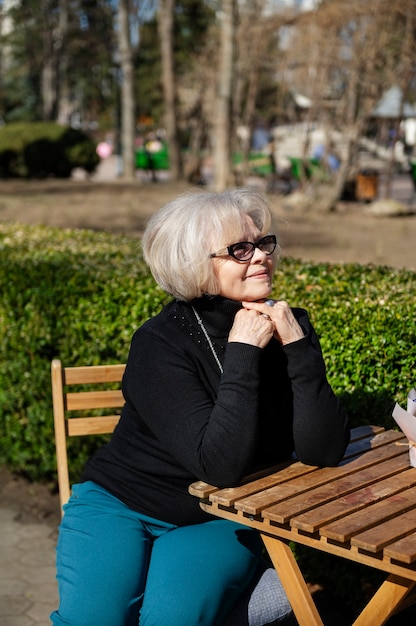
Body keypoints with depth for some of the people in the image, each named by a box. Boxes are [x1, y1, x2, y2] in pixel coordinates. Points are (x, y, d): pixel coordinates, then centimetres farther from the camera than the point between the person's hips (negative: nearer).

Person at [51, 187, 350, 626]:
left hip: (220, 523, 1)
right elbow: (220, 466, -29)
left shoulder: (287, 326, -7)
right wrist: (242, 354, -29)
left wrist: (297, 345, -24)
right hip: (119, 504, -1)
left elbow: (323, 452, -16)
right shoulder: (160, 343, -20)